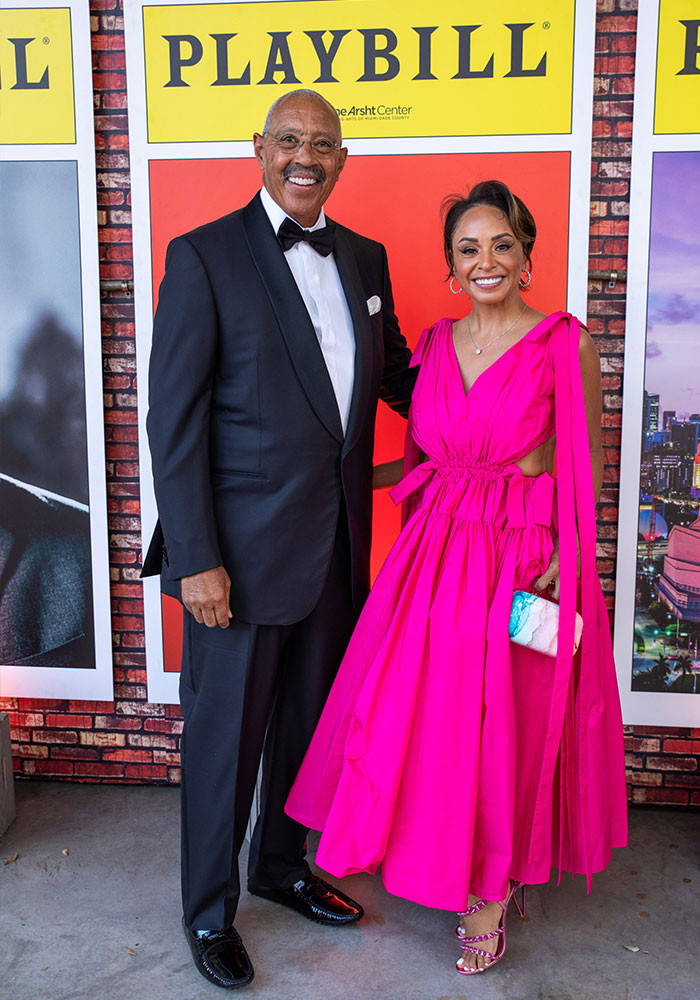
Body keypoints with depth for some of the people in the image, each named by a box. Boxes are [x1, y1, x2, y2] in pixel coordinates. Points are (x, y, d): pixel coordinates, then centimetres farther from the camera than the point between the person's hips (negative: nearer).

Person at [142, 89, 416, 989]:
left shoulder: (365, 258, 9)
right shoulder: (205, 256, -9)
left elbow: (395, 374, 19)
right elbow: (173, 418, -12)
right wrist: (195, 558, -16)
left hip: (337, 544, 6)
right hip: (242, 549, -5)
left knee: (310, 722, 20)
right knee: (225, 736, 9)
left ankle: (281, 865, 44)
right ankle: (209, 912, 32)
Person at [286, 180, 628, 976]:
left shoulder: (565, 345, -7)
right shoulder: (437, 343, 7)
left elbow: (587, 471, -3)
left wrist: (565, 566, -12)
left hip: (524, 557, -4)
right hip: (439, 550, 5)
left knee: (505, 722, 4)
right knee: (424, 711, 8)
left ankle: (494, 890, 28)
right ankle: (463, 868, 34)